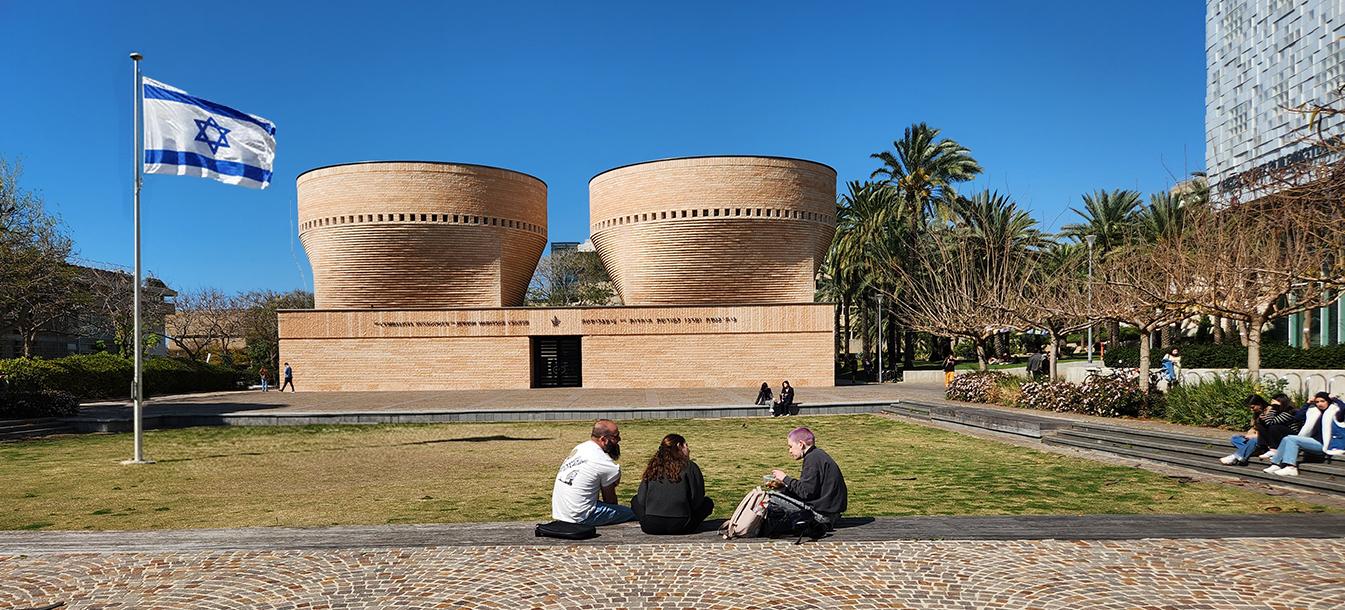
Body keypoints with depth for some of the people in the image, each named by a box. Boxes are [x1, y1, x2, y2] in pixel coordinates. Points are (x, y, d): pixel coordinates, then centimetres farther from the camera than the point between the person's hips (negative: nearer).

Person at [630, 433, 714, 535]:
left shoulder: (653, 467, 10)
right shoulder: (690, 467, 0)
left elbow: (641, 499, 9)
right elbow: (697, 498, 1)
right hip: (680, 527, -2)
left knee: (635, 501, 31)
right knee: (708, 503, 21)